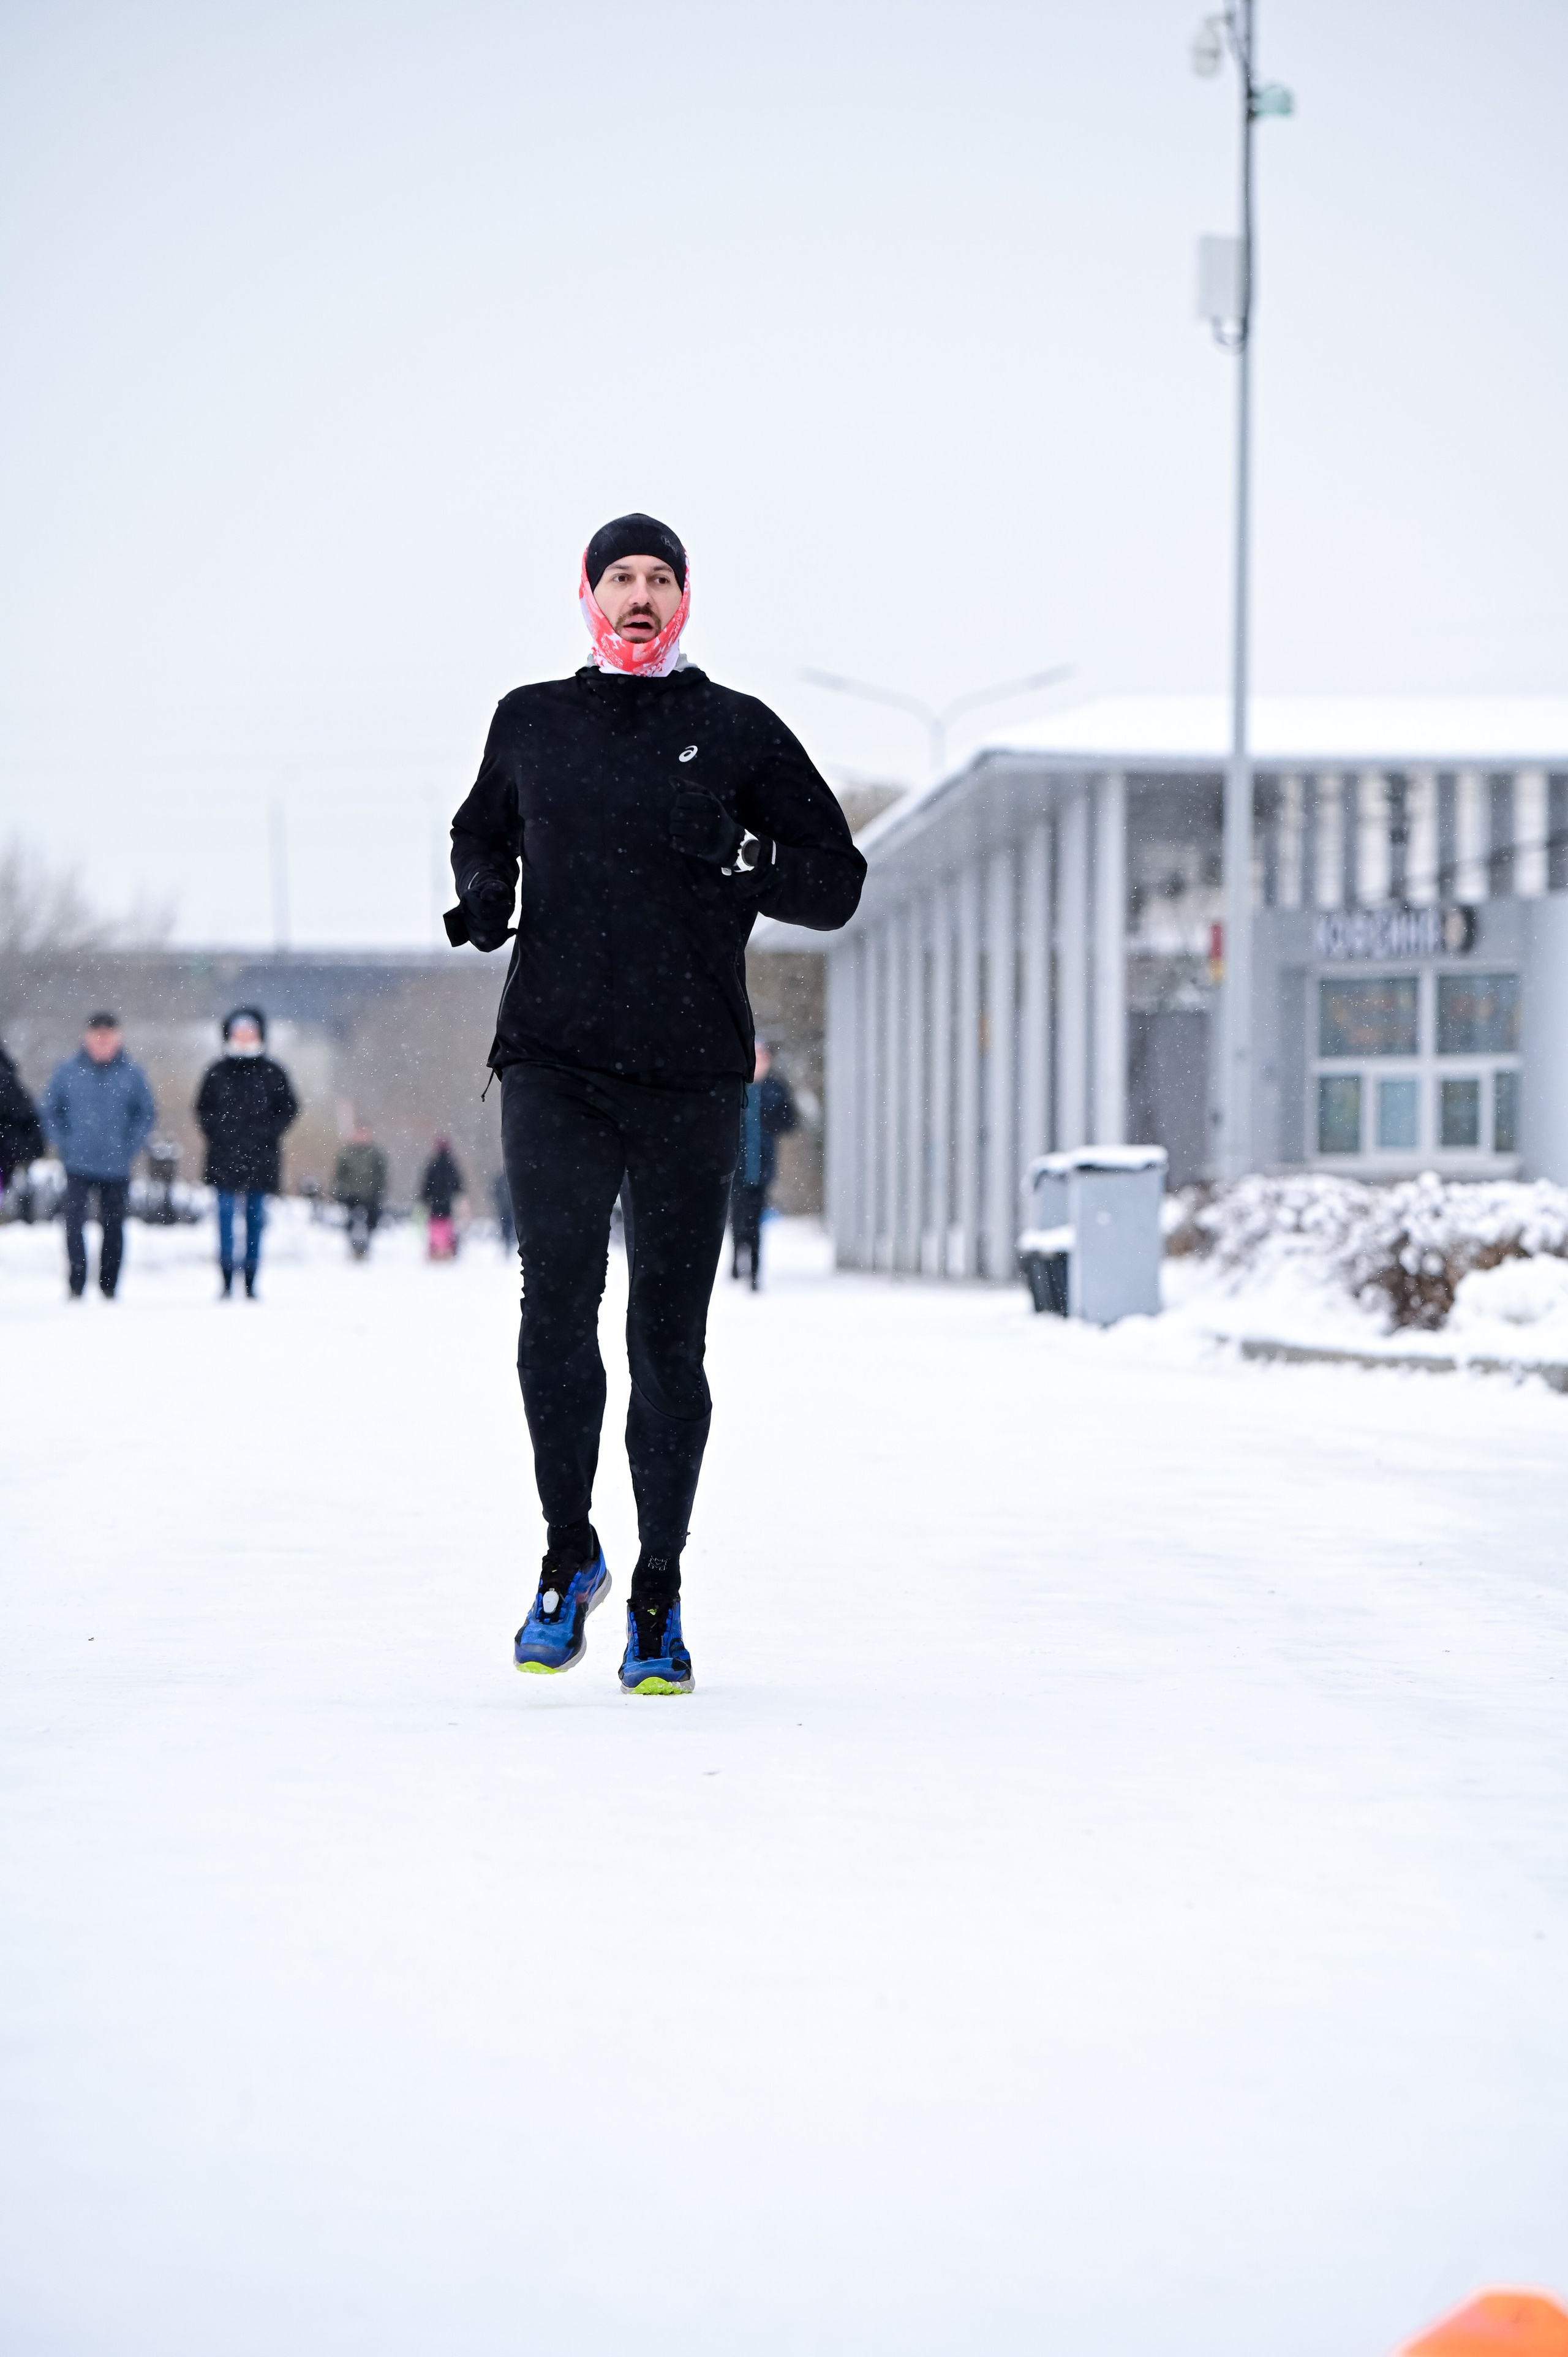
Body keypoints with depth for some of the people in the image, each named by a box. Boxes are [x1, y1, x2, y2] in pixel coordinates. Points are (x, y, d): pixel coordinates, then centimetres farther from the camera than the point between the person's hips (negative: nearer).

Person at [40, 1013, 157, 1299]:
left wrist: (130, 1147, 0)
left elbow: (147, 1114, 9)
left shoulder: (132, 1074, 0)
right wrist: (64, 1145, 0)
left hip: (117, 1168, 1)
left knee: (113, 1227, 7)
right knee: (74, 1223, -10)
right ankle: (77, 1286, -5)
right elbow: (50, 1111, 9)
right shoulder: (67, 1072, 0)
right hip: (78, 1166, -1)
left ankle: (108, 1286, 18)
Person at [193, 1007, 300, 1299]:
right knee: (226, 1215, -4)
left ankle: (251, 1283, 9)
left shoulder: (272, 1073, 4)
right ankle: (226, 1281, -2)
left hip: (261, 1158, 0)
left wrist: (269, 1133, -4)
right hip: (224, 1158, 0)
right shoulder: (217, 1073, 5)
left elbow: (289, 1108, 8)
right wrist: (215, 1133, -3)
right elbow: (202, 1108, 12)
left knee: (256, 1218, 3)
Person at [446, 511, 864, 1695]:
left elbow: (838, 882, 9)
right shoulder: (531, 721, 13)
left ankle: (658, 1598, 12)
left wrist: (744, 860, -10)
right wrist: (483, 892, 8)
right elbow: (482, 832, 30)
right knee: (558, 1298, -15)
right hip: (554, 1063, 1)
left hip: (693, 1076, -1)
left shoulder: (739, 730, 8)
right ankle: (569, 1553, 3)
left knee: (668, 1339, 1)